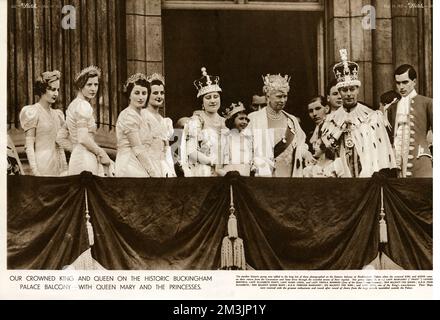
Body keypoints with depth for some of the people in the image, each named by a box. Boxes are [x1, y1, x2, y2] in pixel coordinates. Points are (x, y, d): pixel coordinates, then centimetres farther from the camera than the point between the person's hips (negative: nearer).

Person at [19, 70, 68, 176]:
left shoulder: (57, 114, 16)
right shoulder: (32, 112, -4)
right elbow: (29, 146, -8)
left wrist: (65, 169, 14)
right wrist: (35, 171, -14)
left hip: (58, 167, 6)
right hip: (43, 166, -6)